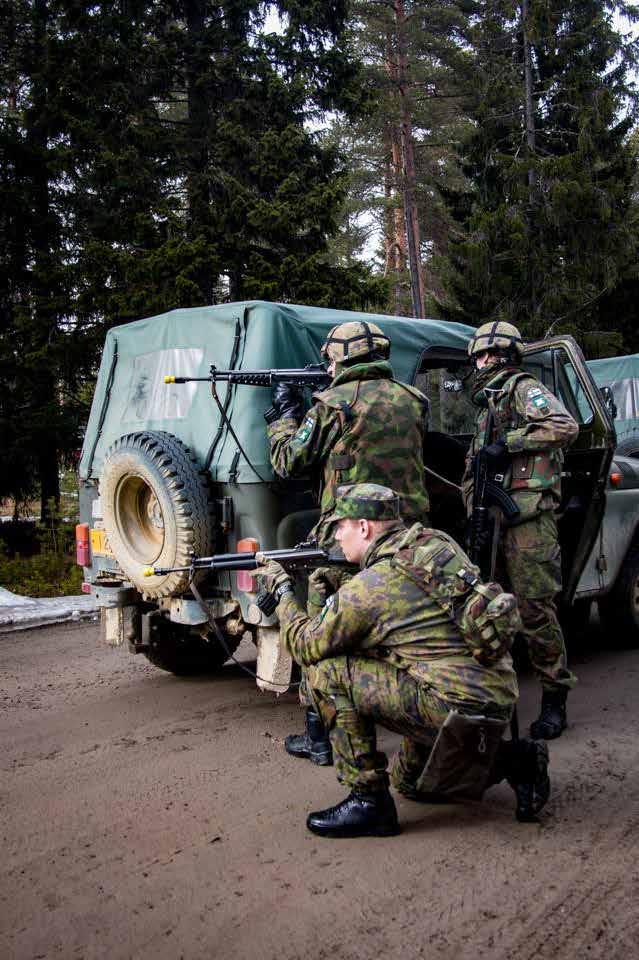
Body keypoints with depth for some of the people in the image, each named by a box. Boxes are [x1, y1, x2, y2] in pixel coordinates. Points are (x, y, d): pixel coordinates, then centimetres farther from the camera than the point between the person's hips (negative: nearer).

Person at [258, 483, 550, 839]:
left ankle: (368, 801, -1)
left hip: (458, 709, -9)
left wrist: (282, 590, 14)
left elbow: (307, 647, 0)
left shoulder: (365, 589, -13)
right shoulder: (438, 542, 8)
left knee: (329, 675, -7)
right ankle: (515, 760, 19)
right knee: (410, 780, 30)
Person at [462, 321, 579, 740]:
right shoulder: (487, 403, 25)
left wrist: (508, 442, -15)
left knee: (535, 609, -8)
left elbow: (565, 426, -17)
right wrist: (474, 513, 15)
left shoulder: (523, 387, 0)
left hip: (527, 519, -8)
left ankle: (555, 700, 3)